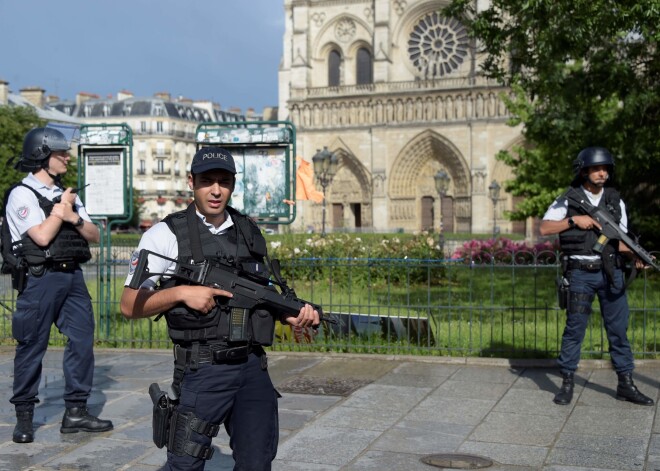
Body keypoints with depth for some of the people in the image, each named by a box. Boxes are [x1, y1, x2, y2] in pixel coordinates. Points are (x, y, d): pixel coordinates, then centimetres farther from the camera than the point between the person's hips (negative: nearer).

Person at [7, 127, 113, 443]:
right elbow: (42, 236, -18)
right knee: (32, 347, 0)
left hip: (73, 276, 7)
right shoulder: (23, 194, -5)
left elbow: (94, 235, 11)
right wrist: (61, 209, -5)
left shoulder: (66, 194, 17)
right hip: (41, 279, -7)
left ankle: (76, 411, 10)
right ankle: (24, 416, 11)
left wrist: (73, 216, -6)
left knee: (82, 340, 3)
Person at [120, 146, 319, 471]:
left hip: (253, 367, 5)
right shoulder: (166, 235, -5)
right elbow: (130, 306, -5)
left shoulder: (250, 233, 10)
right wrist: (181, 293, -19)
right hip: (203, 371, -4)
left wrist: (293, 313, -2)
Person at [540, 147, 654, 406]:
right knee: (575, 328, 0)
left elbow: (619, 239, 12)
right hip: (580, 273, -3)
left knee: (618, 328, 5)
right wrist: (574, 220, -14)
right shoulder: (568, 200, 0)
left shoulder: (616, 201, 9)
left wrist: (636, 255, -7)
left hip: (611, 273, 3)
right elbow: (544, 228, -4)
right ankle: (567, 383, 10)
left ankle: (626, 384, 12)